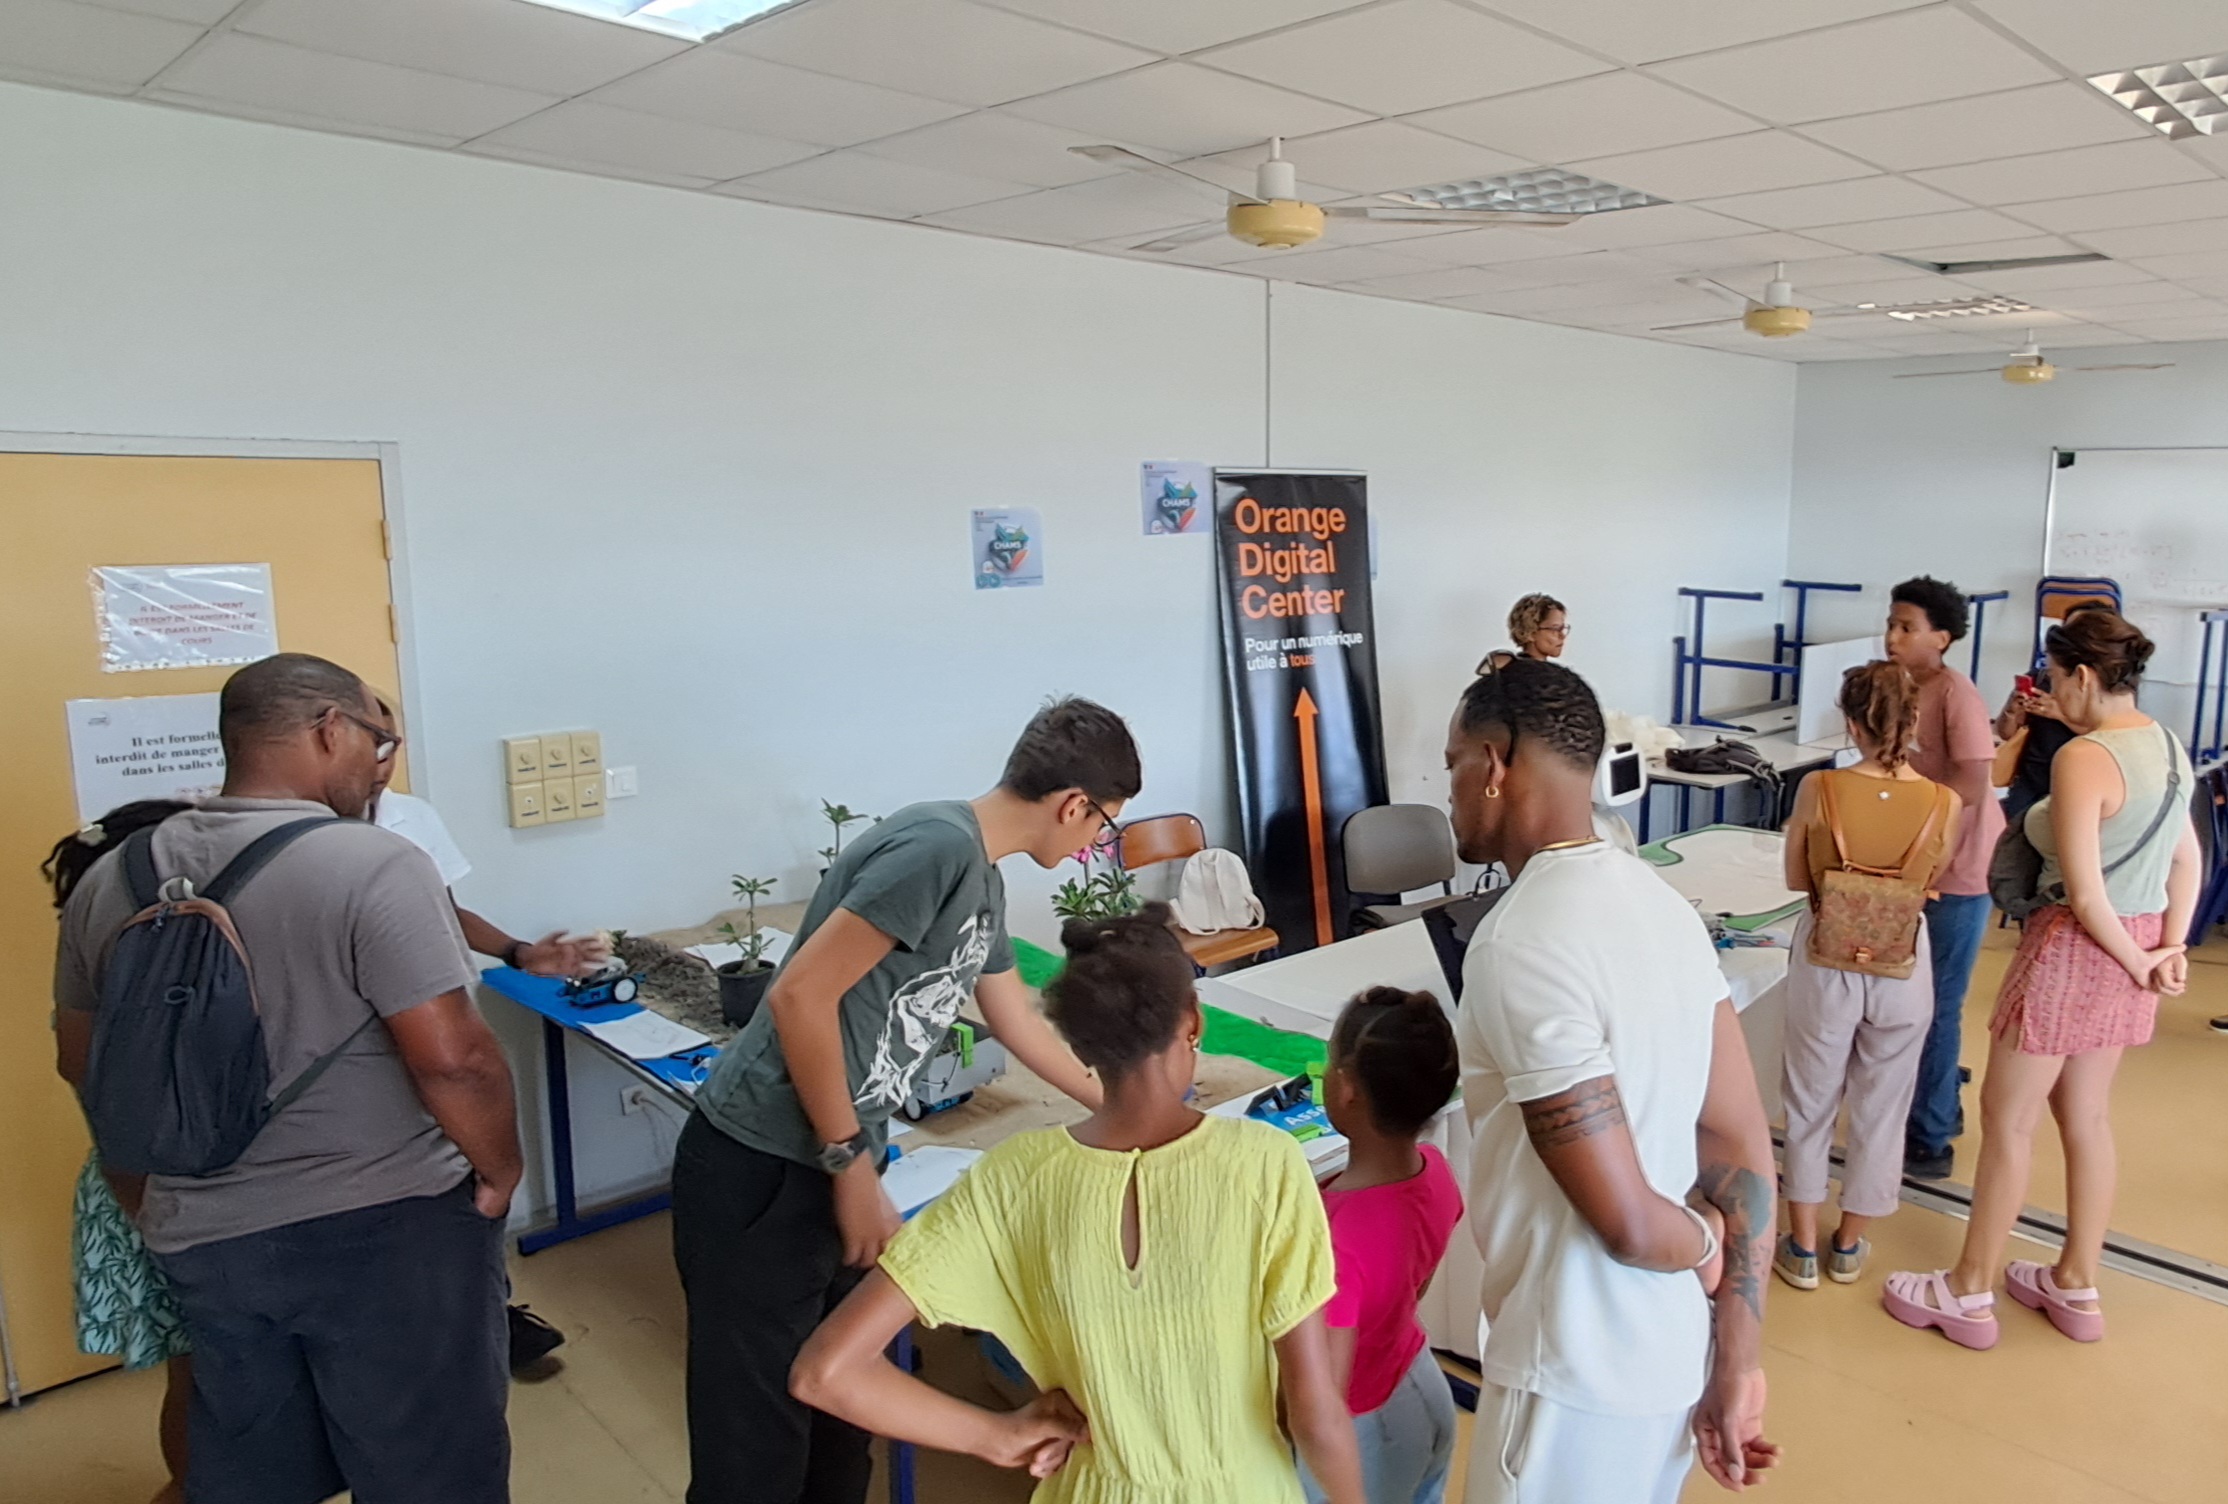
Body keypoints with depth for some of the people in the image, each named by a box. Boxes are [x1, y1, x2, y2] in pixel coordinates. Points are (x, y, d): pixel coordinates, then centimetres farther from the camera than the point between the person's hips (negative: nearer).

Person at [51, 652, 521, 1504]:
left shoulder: (111, 881, 2)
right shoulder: (372, 865, -20)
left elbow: (83, 1062, 13)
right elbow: (453, 1058, -24)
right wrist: (500, 1170, -7)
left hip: (204, 1238, 7)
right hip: (389, 1229, -6)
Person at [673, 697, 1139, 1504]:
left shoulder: (982, 879, 12)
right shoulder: (938, 847, -19)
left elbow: (1022, 1026, 26)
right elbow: (800, 996, -23)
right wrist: (854, 1165, -17)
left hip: (825, 1166, 9)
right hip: (760, 1172, -9)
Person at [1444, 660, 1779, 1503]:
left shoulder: (1521, 944, -25)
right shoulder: (1660, 902, 1)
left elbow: (1628, 1225, -25)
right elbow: (1741, 1147, 1)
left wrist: (1708, 1247, -3)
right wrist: (1737, 1365, 4)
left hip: (1579, 1375, -8)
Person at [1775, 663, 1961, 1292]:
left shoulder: (1818, 790, -17)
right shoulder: (1943, 803, -13)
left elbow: (1795, 878, -4)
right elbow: (1932, 884, 3)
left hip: (1827, 963, -1)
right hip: (1902, 967, 1)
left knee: (1811, 1104, 16)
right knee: (1881, 1109, 19)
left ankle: (1802, 1249, 26)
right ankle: (1849, 1246, 33)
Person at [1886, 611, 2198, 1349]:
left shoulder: (2083, 758, -23)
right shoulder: (2167, 746, 6)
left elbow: (2084, 895, -23)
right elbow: (2187, 861, 10)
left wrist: (2138, 966, -10)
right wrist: (2170, 947, 3)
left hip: (2079, 948, -9)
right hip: (2131, 948, 9)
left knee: (2007, 1119, 3)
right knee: (2086, 1116, 19)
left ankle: (1969, 1294, 15)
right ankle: (2076, 1288, 31)